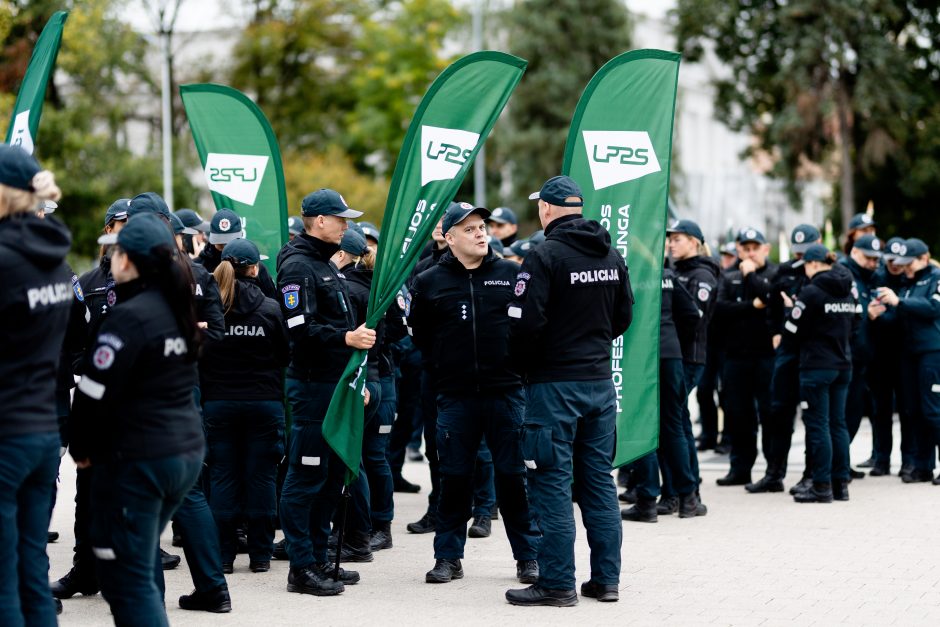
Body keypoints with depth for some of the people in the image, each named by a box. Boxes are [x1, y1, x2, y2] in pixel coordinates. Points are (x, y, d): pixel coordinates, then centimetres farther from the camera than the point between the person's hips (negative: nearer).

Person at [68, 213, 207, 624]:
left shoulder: (129, 317, -16)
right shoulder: (178, 311, 10)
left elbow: (95, 392, -16)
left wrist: (81, 447, -1)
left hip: (136, 460, -9)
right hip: (187, 450, 9)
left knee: (126, 576, -6)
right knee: (142, 560, 23)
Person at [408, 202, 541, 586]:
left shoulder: (512, 275, 4)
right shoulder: (429, 283, 5)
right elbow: (419, 334, 14)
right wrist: (439, 368, 7)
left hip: (506, 391, -1)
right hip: (455, 396, 1)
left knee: (513, 476, 2)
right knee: (454, 478, 6)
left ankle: (528, 556, 11)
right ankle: (448, 557, 15)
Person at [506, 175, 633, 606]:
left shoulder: (545, 256, -14)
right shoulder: (611, 256, 8)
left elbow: (525, 324, -18)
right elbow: (624, 316, 15)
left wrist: (523, 368, -1)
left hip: (555, 383, -7)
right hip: (601, 381, 7)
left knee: (552, 482, -2)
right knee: (599, 479, 11)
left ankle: (557, 583, -2)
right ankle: (605, 578, 15)